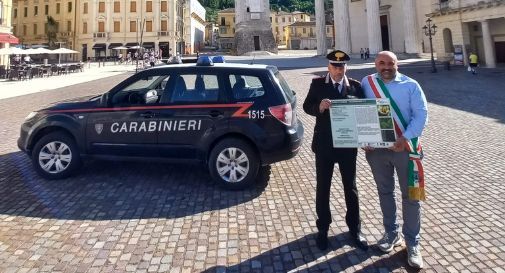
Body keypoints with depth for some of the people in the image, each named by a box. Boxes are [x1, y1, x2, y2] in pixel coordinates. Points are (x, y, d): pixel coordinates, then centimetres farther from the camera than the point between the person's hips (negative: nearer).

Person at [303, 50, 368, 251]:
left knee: (351, 188, 12)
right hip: (324, 144, -1)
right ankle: (323, 229, 25)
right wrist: (319, 107, -27)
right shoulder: (317, 84, 0)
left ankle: (355, 229, 27)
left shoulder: (355, 86, 1)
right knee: (322, 188, 9)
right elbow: (307, 107, -5)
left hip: (348, 144, 1)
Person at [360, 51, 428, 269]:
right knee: (385, 192, 15)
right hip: (375, 148, 2)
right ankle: (392, 233, 34)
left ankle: (412, 243, 18)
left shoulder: (410, 85, -2)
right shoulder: (366, 84, 3)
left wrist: (405, 138, -19)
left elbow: (421, 114, -7)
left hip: (405, 148, -2)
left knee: (410, 196, 3)